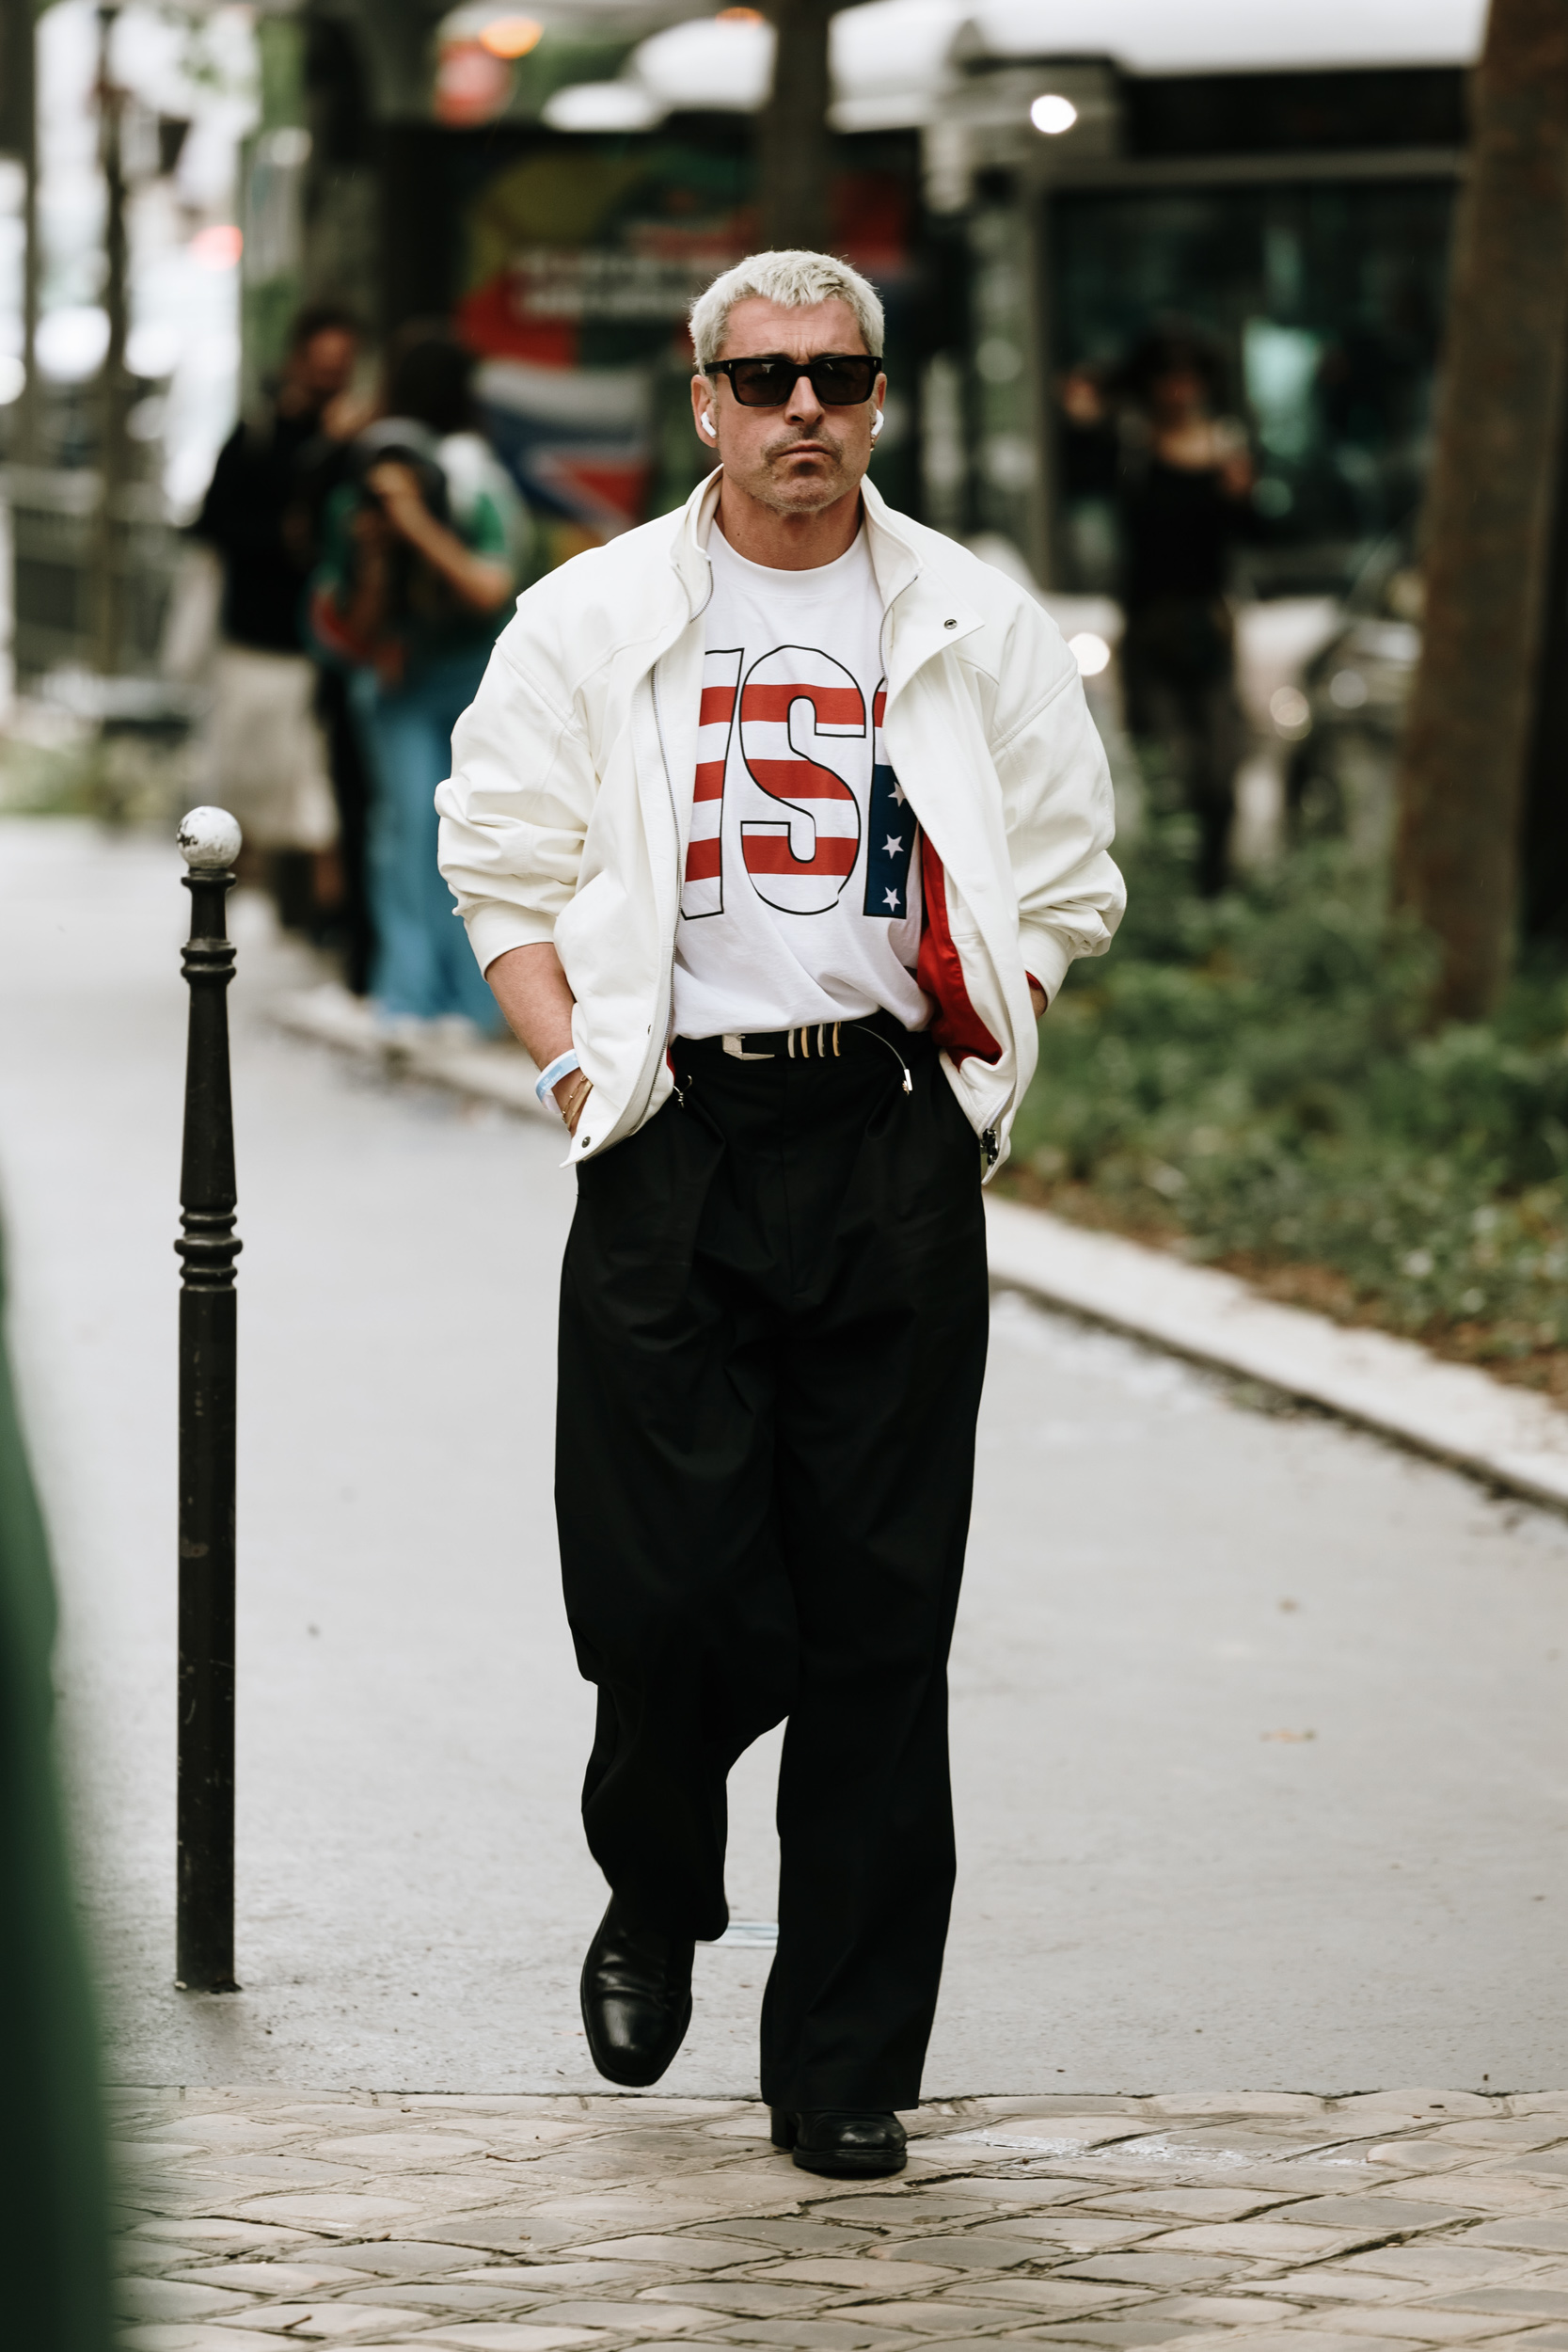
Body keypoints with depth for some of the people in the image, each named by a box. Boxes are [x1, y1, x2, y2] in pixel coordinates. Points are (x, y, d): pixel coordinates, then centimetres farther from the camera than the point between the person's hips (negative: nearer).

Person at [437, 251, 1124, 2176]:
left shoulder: (975, 628, 9)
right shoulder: (590, 620, 6)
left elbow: (1063, 889, 13)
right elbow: (502, 866, 8)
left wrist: (976, 1069, 1)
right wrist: (579, 1071, -4)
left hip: (896, 1142, 1)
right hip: (673, 1142, -1)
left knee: (879, 1620, 0)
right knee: (666, 1592, -7)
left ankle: (846, 2064, 7)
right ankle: (655, 1905, 25)